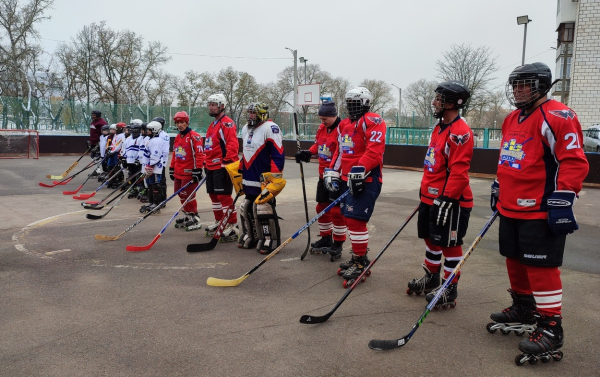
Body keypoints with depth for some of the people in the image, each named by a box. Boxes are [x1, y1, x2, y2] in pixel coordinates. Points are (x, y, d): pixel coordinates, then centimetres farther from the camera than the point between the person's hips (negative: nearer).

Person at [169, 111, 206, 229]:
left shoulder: (194, 136, -10)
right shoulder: (177, 137, 15)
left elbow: (199, 154, -16)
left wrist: (197, 170, -19)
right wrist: (172, 169, 19)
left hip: (189, 173, -8)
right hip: (178, 173, 8)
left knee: (188, 196, -7)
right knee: (181, 195, 12)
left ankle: (195, 219, 5)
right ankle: (187, 216, 27)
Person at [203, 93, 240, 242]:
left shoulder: (227, 123, -11)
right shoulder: (212, 125, 20)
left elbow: (232, 145, -21)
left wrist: (227, 163, -26)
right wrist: (207, 164, 25)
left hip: (222, 167, -10)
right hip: (211, 167, 10)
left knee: (224, 196, -11)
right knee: (214, 195, 16)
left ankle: (232, 227, -5)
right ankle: (219, 222, 29)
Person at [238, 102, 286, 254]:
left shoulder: (270, 128, -11)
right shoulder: (245, 129, 17)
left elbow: (278, 155, -17)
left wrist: (274, 177, -21)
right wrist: (240, 172, 26)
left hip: (264, 180, -9)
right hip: (249, 179, 9)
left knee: (264, 209, -8)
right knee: (247, 208, 13)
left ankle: (271, 241, 4)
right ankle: (251, 237, 28)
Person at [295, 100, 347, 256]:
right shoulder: (322, 128, 9)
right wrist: (308, 153, 4)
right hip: (323, 176, 9)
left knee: (336, 210, -4)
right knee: (322, 207, 16)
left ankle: (338, 243, 7)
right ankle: (325, 238, 31)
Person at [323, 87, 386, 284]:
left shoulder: (372, 121, -11)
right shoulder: (345, 124, 18)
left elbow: (374, 150, -23)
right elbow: (339, 151, 23)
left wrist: (359, 171, -27)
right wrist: (332, 173, 15)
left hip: (366, 179, -9)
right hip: (347, 178, 9)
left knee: (356, 219, -12)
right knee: (349, 218, 14)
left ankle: (361, 262, 0)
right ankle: (357, 256, 28)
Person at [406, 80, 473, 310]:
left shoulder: (460, 132, -19)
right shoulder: (439, 127, 13)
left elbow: (459, 172, -24)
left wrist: (447, 199, -25)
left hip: (450, 200, -10)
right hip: (430, 197, 10)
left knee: (449, 245, 2)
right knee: (431, 238, 20)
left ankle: (450, 290, 15)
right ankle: (431, 277, 37)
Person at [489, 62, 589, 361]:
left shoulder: (557, 117, -13)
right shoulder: (512, 119, 15)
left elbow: (574, 162, -17)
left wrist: (562, 201, -22)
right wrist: (499, 187, 24)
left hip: (540, 211, -9)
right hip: (510, 207, 9)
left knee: (541, 266, -5)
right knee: (515, 259, 17)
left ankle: (550, 327, 7)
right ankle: (524, 307, 35)